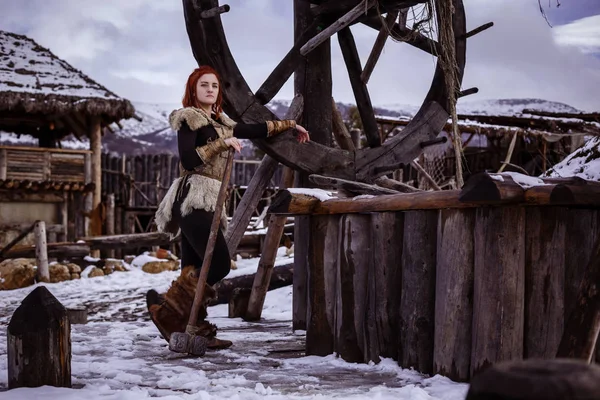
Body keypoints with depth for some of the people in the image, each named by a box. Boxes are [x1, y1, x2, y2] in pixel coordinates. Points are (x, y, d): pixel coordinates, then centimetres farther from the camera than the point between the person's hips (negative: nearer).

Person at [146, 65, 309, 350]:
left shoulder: (219, 121, 23)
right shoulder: (188, 118, -1)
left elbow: (255, 131, 32)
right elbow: (187, 159, -13)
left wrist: (289, 125, 36)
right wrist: (221, 144, -13)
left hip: (208, 202, 8)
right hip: (193, 199, -8)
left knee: (195, 272, 2)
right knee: (219, 264, -15)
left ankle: (193, 330, -1)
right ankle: (166, 311, -11)